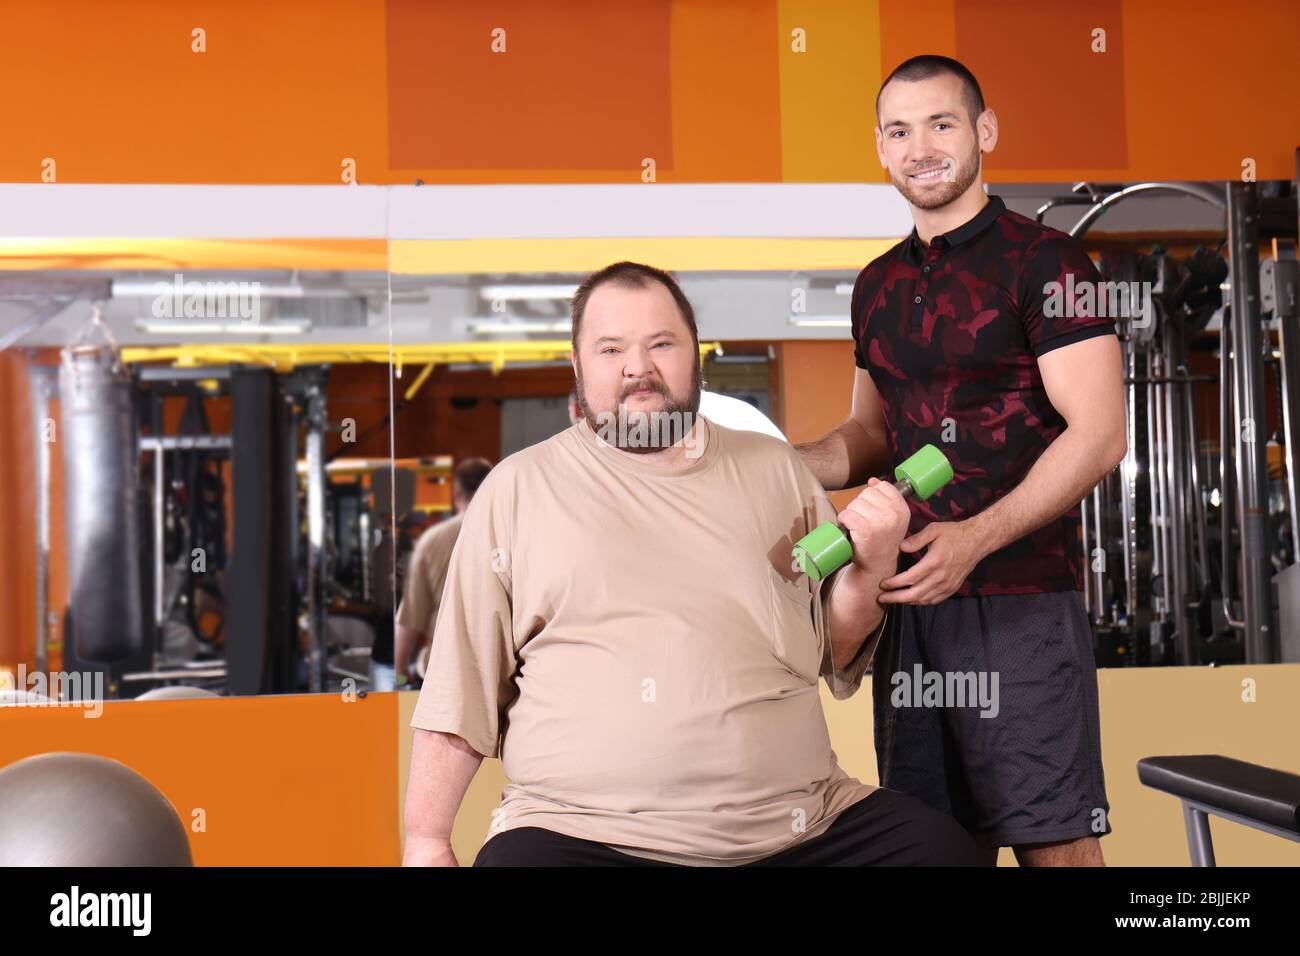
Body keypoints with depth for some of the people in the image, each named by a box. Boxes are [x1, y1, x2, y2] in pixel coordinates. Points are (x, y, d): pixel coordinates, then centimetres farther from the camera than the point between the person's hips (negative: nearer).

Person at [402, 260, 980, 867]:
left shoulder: (774, 468, 16)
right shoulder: (518, 488, 8)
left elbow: (835, 657, 18)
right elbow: (460, 683, 8)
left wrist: (867, 572, -1)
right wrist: (426, 839, 3)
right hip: (588, 832, -2)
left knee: (940, 842, -20)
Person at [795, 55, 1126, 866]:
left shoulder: (1043, 261, -4)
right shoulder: (879, 285, 16)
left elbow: (1100, 434, -11)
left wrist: (974, 539, -21)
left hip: (1021, 602, -6)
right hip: (910, 599, 6)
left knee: (1052, 839, -4)